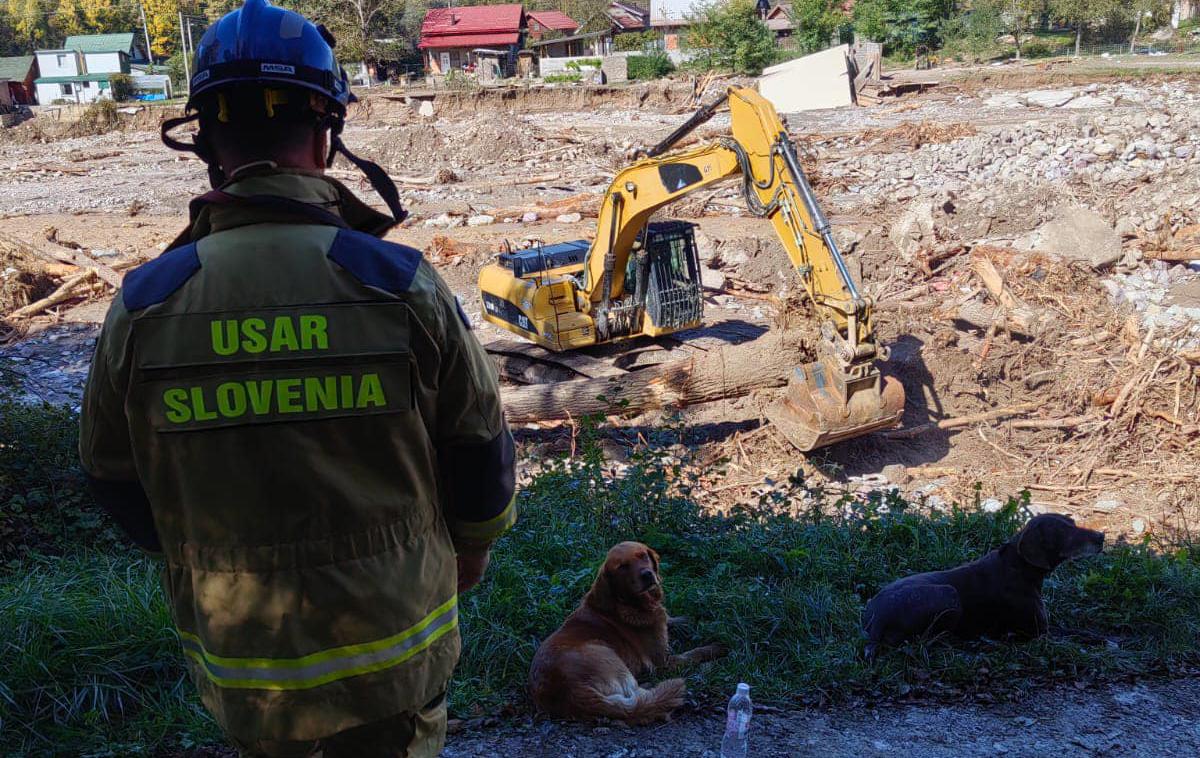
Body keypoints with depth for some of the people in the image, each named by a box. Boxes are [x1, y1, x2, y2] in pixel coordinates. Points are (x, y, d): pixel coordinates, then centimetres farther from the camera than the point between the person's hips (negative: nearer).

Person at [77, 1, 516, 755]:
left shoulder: (142, 308, -11)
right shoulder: (403, 285, -15)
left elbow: (118, 483, 2)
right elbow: (480, 452, -4)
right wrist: (471, 550, 17)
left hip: (239, 672, 2)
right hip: (395, 655, -1)